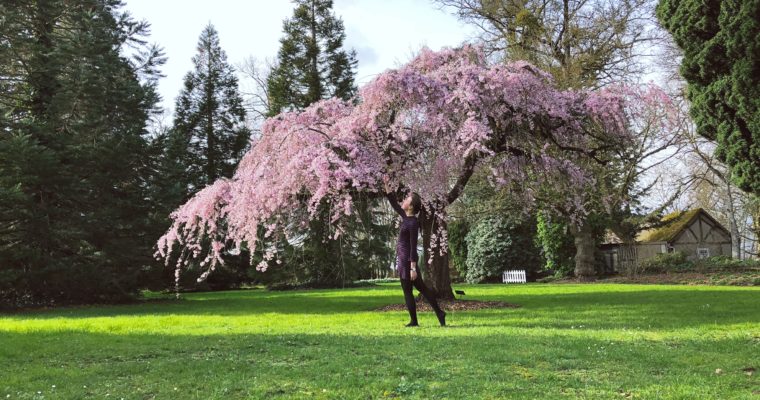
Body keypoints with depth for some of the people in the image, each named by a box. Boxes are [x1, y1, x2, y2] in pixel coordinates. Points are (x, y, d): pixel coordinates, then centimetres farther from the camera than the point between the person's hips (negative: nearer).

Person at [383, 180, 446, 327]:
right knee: (421, 288, 13)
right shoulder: (407, 217, 6)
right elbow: (394, 203, 18)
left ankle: (413, 321, 13)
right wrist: (386, 185, 15)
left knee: (407, 291, 3)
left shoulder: (413, 223, -18)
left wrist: (413, 268, -21)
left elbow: (413, 247, -20)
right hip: (403, 259, 9)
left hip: (407, 260, -9)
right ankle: (439, 312, 17)